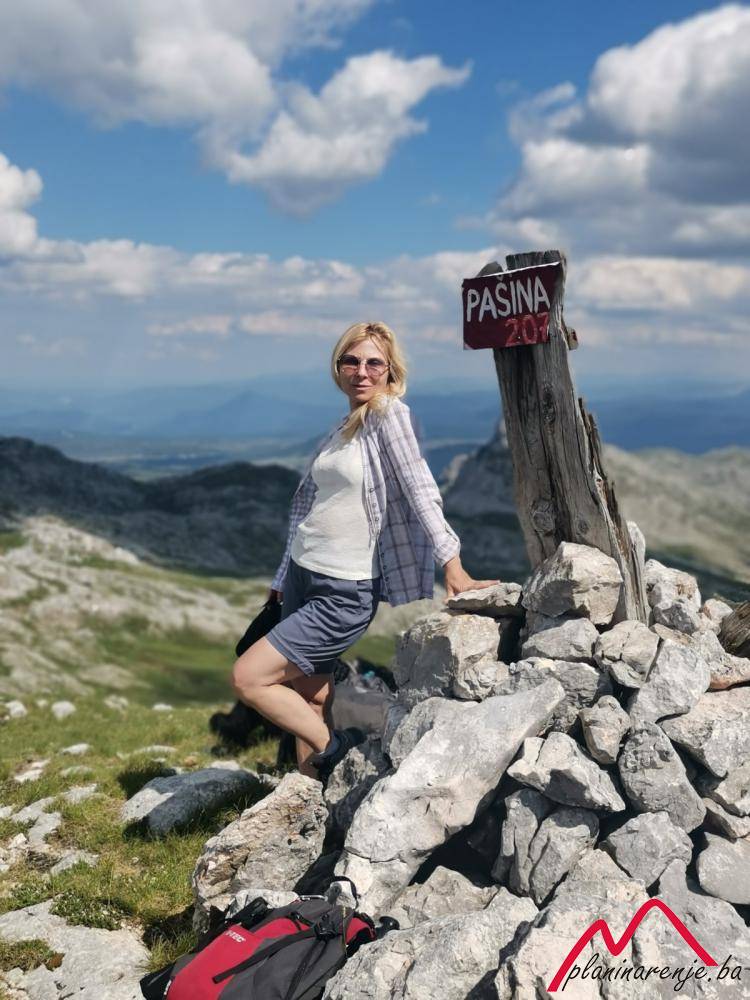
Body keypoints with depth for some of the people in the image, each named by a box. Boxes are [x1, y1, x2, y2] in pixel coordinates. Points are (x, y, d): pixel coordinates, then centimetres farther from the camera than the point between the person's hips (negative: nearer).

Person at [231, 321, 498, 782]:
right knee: (311, 696, 12)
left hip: (345, 594, -8)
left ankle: (336, 751, 6)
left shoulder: (389, 415, -11)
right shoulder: (341, 431, 12)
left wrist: (452, 565, -28)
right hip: (302, 577, 8)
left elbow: (419, 488, -20)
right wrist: (282, 581, 16)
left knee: (247, 678, -8)